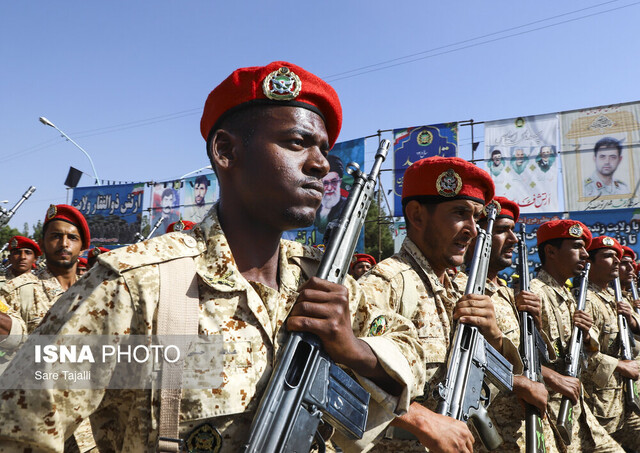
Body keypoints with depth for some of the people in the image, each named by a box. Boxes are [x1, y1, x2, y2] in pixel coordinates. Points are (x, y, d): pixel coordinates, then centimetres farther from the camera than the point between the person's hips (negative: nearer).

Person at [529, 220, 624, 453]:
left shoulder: (569, 296, 13)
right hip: (549, 405, -9)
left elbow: (590, 349, 19)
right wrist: (553, 377, -29)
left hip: (576, 402, 9)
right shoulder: (533, 293, -18)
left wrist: (586, 332, -2)